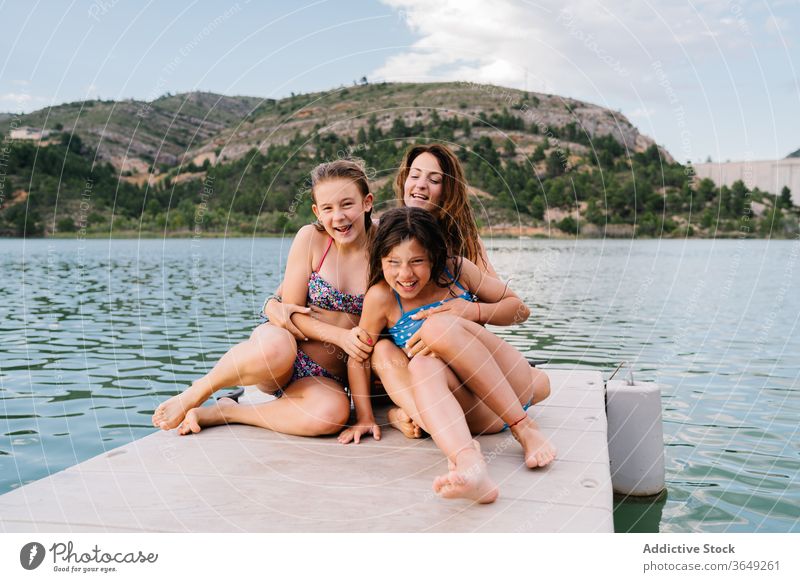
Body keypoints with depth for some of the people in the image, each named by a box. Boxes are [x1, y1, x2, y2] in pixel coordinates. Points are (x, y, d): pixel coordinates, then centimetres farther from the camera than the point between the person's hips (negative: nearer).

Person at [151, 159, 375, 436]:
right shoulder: (311, 238, -4)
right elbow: (291, 311, -6)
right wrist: (341, 336, -20)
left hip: (326, 380, 2)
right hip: (283, 347, -1)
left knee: (333, 413, -35)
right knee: (275, 349, -40)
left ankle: (216, 413, -14)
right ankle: (196, 394, -9)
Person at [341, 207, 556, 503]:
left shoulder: (457, 270, 0)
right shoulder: (382, 297, -3)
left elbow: (519, 308, 5)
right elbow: (359, 356, 3)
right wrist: (365, 417, -3)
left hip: (513, 388, 0)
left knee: (437, 327, -25)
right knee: (421, 364, -32)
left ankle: (525, 428, -23)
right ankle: (470, 466, -56)